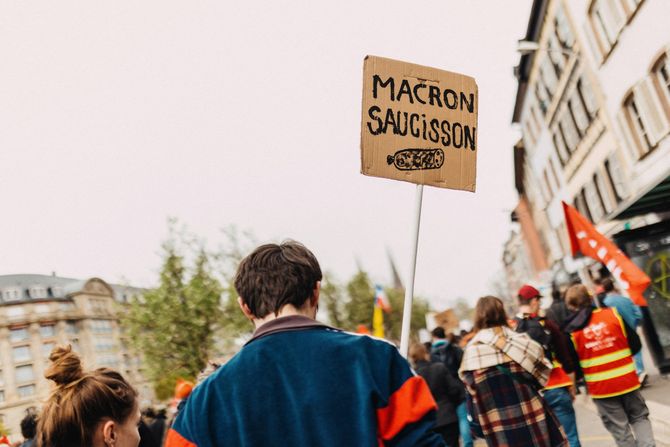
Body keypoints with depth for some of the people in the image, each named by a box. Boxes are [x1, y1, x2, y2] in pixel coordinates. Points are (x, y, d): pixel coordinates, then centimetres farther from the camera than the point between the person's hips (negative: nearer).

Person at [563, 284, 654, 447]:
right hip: (627, 380, 1)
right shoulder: (612, 314, -5)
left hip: (600, 387, -1)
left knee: (619, 428, 12)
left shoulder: (571, 331, -7)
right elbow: (635, 344, 0)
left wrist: (580, 381, 17)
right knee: (639, 417, 21)